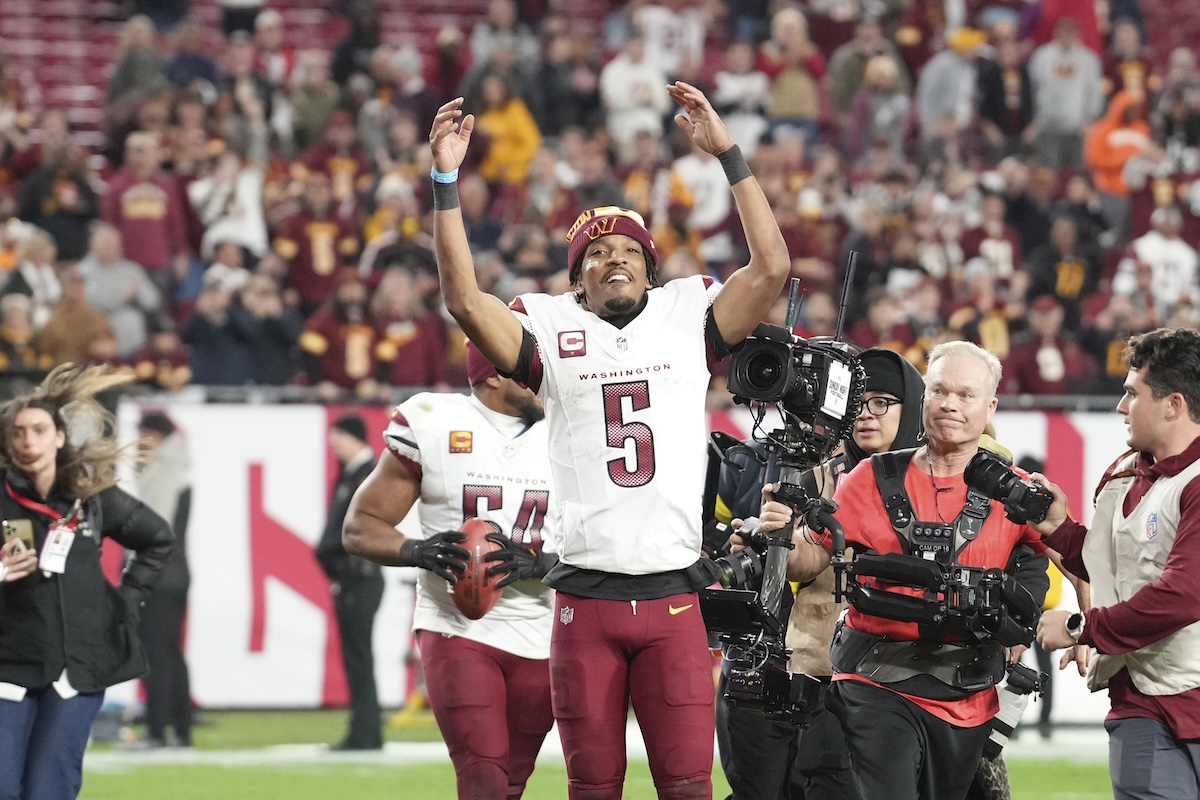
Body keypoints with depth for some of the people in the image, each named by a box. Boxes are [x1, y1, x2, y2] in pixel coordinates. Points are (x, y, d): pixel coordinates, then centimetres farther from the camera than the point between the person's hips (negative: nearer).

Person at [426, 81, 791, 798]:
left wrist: (728, 155, -2)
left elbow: (772, 269, 0)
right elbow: (466, 301, -4)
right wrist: (447, 182, -9)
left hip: (673, 599, 0)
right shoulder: (552, 329, 9)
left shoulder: (687, 319, 11)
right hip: (586, 598, 0)